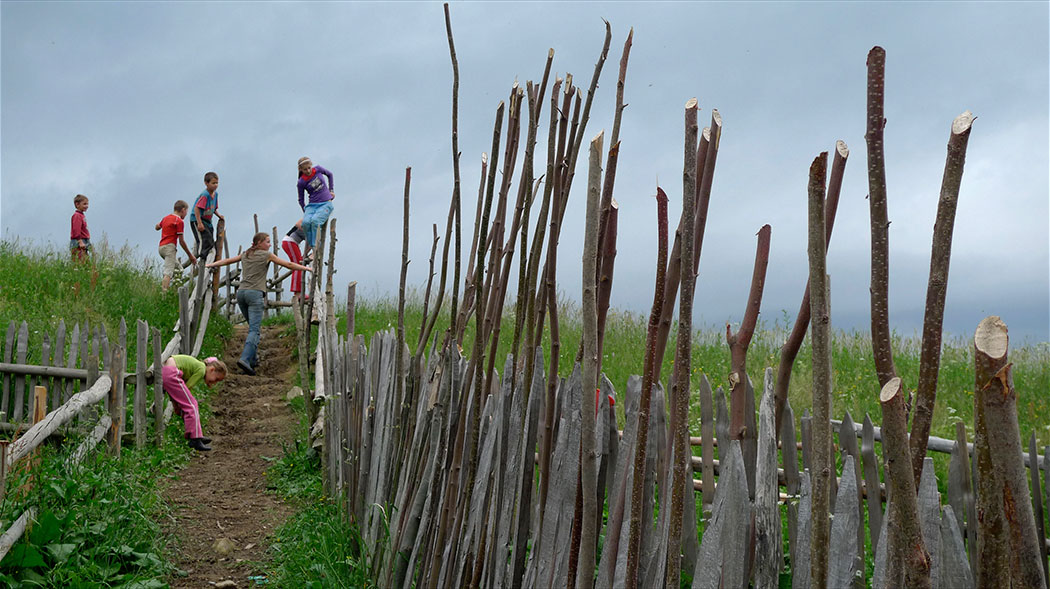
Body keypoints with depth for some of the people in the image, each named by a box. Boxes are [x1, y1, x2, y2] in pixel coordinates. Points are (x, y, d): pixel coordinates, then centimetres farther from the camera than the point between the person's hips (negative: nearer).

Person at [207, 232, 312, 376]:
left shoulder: (245, 254, 19)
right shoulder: (267, 255, 4)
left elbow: (226, 260, 28)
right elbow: (289, 265, 7)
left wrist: (210, 265, 43)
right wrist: (306, 268, 17)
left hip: (241, 292, 6)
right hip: (255, 294, -6)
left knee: (253, 327, 17)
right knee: (254, 330, -12)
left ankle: (253, 359, 15)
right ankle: (245, 359, -28)